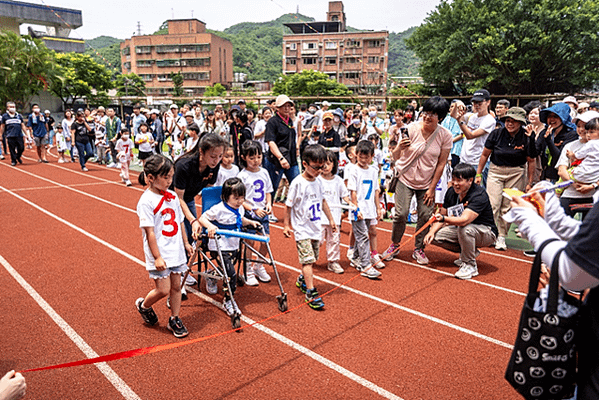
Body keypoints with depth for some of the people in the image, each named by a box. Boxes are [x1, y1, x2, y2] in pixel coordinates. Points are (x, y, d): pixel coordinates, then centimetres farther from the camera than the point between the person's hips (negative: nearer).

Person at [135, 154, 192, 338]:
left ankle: (174, 319, 28)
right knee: (163, 290, -3)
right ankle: (144, 305, 28)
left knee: (176, 285, 12)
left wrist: (186, 243, 18)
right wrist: (157, 257, -18)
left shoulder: (172, 196, 5)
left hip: (176, 251, 6)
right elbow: (149, 232, -17)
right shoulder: (146, 201, -15)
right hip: (159, 254, -6)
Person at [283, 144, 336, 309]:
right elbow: (289, 205, -9)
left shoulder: (317, 182, 5)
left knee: (312, 259, 15)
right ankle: (311, 292, -7)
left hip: (315, 228, 7)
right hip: (302, 229, -7)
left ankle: (302, 280, 38)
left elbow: (322, 201, 18)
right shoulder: (297, 183, -15)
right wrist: (287, 225, -7)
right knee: (308, 260, -10)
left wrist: (330, 218, 23)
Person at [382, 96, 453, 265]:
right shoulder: (411, 129, -12)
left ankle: (419, 249, 20)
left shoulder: (445, 136, -9)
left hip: (427, 183, 1)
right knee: (401, 214, -7)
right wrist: (399, 147, -33)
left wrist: (432, 188, -4)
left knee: (426, 216, -1)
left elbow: (441, 163, -3)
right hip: (406, 179, -1)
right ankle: (394, 245, 17)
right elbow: (396, 157, -9)